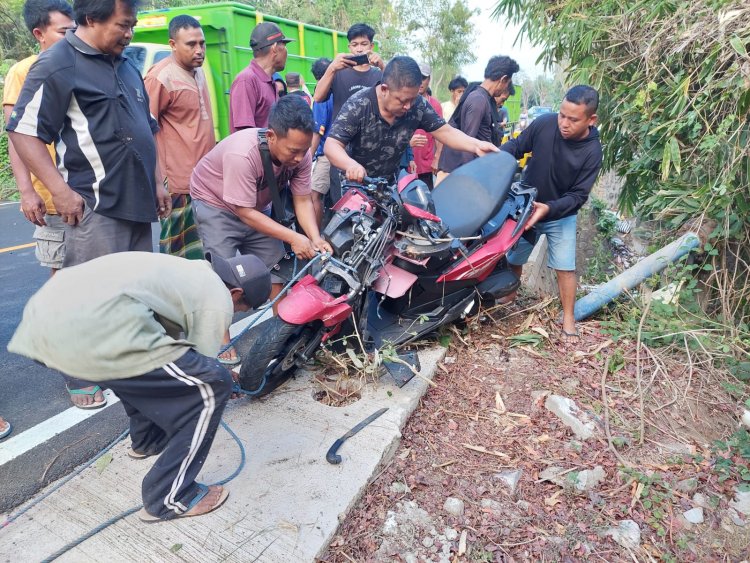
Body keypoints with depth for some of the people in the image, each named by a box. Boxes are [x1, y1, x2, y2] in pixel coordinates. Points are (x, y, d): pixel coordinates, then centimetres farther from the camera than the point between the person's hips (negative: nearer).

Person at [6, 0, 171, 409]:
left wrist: (156, 184, 18)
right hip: (95, 205, -7)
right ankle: (81, 376, 12)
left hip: (137, 202, 8)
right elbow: (23, 131, -10)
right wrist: (61, 190, -17)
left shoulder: (125, 66, 18)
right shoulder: (57, 64, -6)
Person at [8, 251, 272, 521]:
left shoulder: (186, 270, 31)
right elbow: (200, 367, 13)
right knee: (212, 386, -1)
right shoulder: (218, 298, 5)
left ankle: (147, 439, 48)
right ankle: (169, 498, 11)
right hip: (92, 330, -10)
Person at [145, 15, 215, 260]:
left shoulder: (198, 71, 13)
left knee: (203, 252, 17)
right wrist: (158, 181, -19)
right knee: (179, 257, -1)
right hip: (179, 184, -8)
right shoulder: (161, 77, -13)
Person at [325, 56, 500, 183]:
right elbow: (332, 145, -28)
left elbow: (445, 132, -7)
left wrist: (476, 145, -25)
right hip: (356, 182, -3)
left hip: (390, 182, 4)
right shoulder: (359, 105, -22)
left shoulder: (418, 105, -12)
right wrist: (351, 165, -49)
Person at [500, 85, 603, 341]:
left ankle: (568, 318, 16)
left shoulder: (592, 152, -22)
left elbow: (578, 195, -20)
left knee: (565, 267, -1)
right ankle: (509, 296, 40)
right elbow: (517, 146, -5)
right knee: (513, 258, 13)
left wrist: (549, 208, -35)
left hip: (561, 216, -2)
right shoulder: (544, 123, -20)